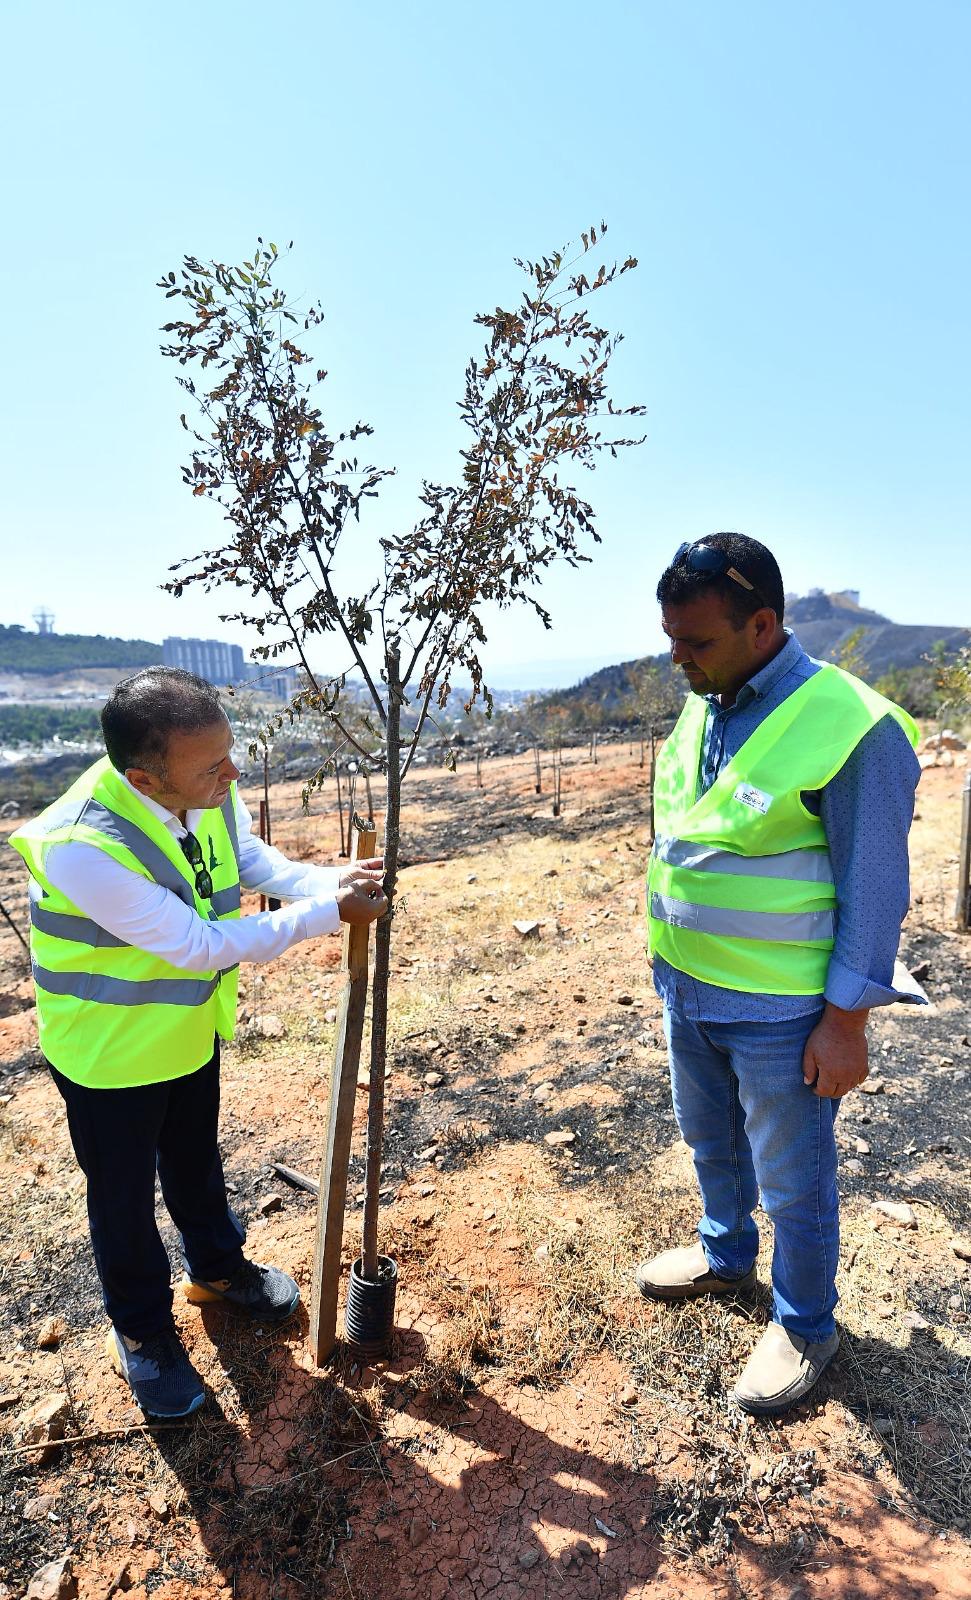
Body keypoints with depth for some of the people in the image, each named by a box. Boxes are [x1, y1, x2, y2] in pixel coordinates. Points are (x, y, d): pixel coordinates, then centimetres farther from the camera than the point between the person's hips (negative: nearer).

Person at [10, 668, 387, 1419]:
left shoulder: (210, 795, -19)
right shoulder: (82, 848, -39)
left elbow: (263, 865, -4)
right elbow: (203, 945, -34)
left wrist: (338, 880, -24)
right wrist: (330, 913, -30)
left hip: (191, 1029, 6)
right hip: (110, 1050, -5)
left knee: (197, 1164, 28)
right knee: (124, 1197, 17)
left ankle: (217, 1267, 55)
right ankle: (143, 1331, 44)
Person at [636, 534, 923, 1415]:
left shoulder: (850, 728, -22)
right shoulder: (700, 712, 1)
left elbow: (875, 888, -18)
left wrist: (847, 1020, -15)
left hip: (782, 1013, -7)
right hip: (690, 993, 7)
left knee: (793, 1180, 13)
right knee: (711, 1143, 27)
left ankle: (805, 1327, 38)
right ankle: (724, 1255, 53)